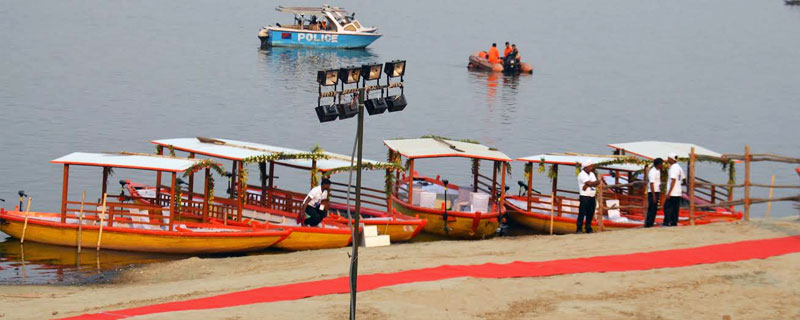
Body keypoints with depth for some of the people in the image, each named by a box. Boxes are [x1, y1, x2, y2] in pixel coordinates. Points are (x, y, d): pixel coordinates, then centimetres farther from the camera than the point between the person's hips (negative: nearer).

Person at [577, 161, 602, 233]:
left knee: (590, 214, 7)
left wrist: (587, 185, -14)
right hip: (584, 196, -7)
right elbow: (590, 183, -18)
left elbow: (597, 183, 2)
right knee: (582, 213, -9)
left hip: (592, 197, 7)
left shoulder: (592, 174, 17)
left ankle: (588, 229, 13)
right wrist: (595, 182, 1)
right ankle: (579, 229, -7)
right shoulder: (582, 174, -7)